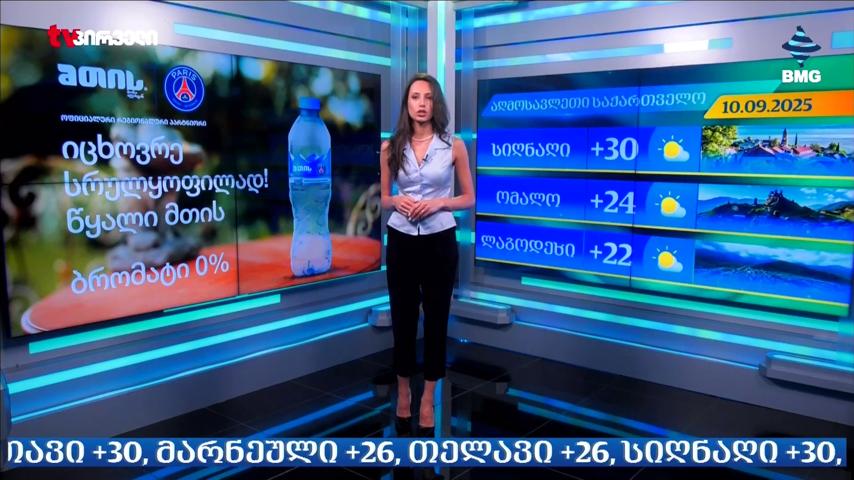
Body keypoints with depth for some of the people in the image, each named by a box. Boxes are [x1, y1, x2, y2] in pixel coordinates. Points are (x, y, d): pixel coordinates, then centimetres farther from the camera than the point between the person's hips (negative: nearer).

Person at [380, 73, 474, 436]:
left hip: (440, 242, -1)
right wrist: (397, 202, -12)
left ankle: (428, 398, 24)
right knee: (402, 317, 10)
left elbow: (469, 198, 2)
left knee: (436, 318, 7)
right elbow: (384, 198, 11)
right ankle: (403, 391, 30)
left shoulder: (454, 146, -3)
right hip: (401, 242, 1)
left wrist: (438, 202, -15)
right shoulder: (390, 148, 2)